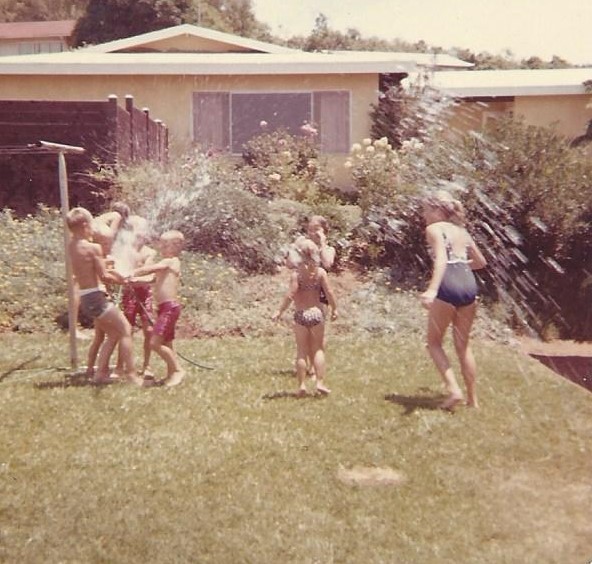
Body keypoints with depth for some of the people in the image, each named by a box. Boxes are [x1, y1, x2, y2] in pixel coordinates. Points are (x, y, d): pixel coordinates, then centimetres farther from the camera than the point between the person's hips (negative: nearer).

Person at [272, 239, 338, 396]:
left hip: (300, 315, -1)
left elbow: (290, 295, -12)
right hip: (317, 313, 1)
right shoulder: (321, 272, -4)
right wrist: (334, 309, 12)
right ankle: (320, 382, 7)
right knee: (318, 350, 12)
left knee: (302, 352, 7)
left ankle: (302, 385, 8)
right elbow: (329, 292, -4)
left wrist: (280, 311, -2)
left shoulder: (296, 273, -8)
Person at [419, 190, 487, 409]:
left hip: (449, 287, -6)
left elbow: (441, 258, -18)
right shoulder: (462, 231, 21)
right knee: (463, 345, 16)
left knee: (434, 342, 10)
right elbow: (481, 262, 30)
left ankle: (453, 389, -4)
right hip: (469, 285, 7)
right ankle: (472, 399, 20)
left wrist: (432, 289, -31)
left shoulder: (434, 229, 0)